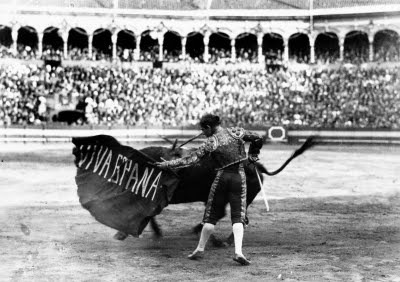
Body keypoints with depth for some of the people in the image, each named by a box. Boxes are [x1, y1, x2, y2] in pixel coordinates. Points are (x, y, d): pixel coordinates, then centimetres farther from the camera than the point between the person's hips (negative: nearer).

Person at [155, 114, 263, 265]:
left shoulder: (211, 142, -5)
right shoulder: (237, 132, 2)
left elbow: (191, 159, -9)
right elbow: (258, 139, 7)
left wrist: (168, 164, -4)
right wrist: (252, 155, 23)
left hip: (222, 176, -2)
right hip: (239, 176, 2)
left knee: (212, 214, 11)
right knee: (238, 216, 0)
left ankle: (200, 249, 20)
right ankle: (238, 252, -16)